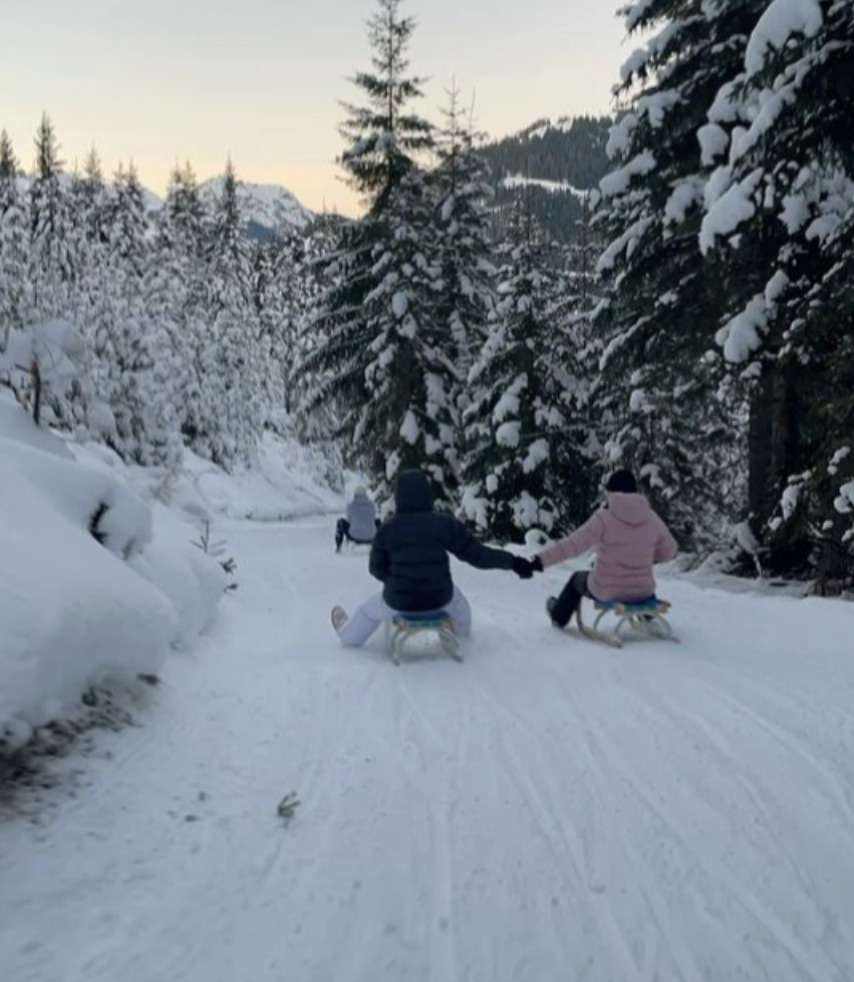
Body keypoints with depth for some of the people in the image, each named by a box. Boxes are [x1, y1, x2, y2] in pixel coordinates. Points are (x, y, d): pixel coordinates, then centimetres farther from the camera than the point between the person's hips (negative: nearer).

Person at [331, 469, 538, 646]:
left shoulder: (387, 530, -10)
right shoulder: (444, 524, -12)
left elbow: (377, 568, 2)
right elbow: (477, 555, -9)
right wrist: (513, 561, 1)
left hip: (398, 601, 0)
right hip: (438, 599, 0)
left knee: (369, 609, 33)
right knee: (454, 595, 37)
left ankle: (348, 634, 58)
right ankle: (462, 631, 60)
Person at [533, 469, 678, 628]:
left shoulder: (604, 517, -19)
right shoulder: (652, 519, -6)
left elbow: (573, 545, -25)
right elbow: (669, 551, 6)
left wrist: (539, 561, -25)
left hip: (606, 591, -3)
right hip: (643, 592, 3)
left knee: (577, 579, 30)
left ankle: (559, 616, 53)